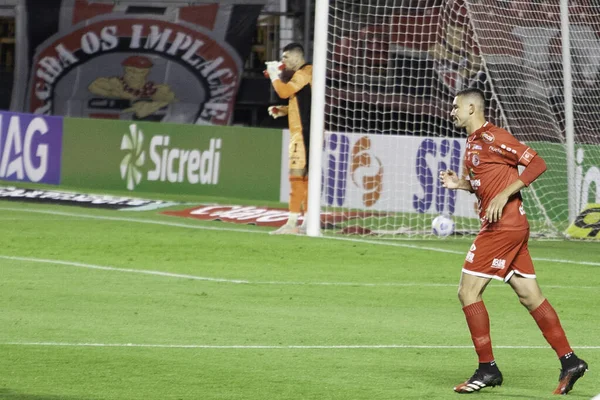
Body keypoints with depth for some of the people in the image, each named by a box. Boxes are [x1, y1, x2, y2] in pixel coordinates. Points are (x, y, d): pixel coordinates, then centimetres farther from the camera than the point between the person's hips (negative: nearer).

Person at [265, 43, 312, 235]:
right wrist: (282, 110, 15)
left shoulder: (304, 72, -11)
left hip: (304, 133, -10)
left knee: (297, 176, -14)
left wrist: (274, 75, -6)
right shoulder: (303, 74, 20)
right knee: (305, 177, 12)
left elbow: (284, 91, -23)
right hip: (304, 133, 10)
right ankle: (308, 222, 14)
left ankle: (292, 223, -19)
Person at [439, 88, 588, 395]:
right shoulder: (473, 142, 17)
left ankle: (487, 369, -4)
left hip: (503, 227, -10)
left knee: (468, 291, -7)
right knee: (530, 297, 9)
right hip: (505, 227, 10)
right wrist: (459, 183, 8)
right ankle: (570, 361, 9)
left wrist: (504, 195, -21)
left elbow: (536, 163, -16)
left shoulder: (491, 137, -12)